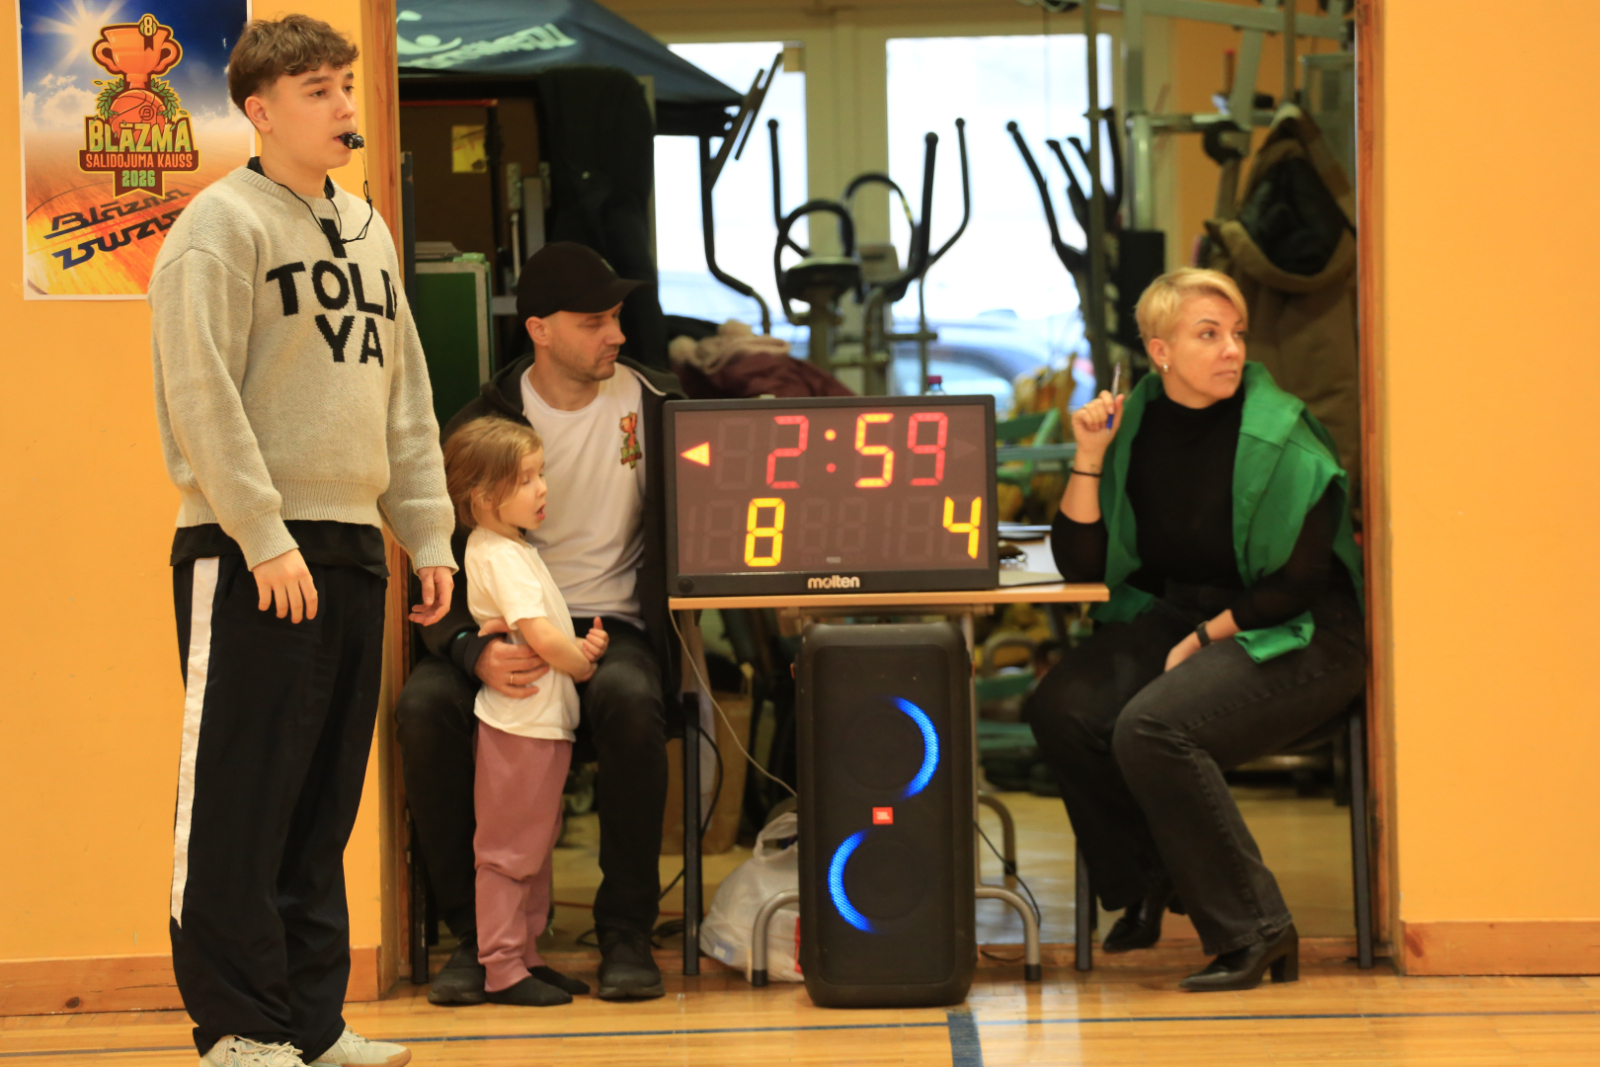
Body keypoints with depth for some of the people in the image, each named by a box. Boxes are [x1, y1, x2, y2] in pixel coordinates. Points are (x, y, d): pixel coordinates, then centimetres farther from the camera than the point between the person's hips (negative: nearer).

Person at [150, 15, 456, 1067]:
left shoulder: (367, 229, 17)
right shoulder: (220, 227, -7)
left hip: (351, 548, 8)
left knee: (326, 800, 10)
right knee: (240, 798, -5)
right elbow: (202, 399, -14)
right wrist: (265, 536, -19)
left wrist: (429, 533, 13)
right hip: (248, 556, -7)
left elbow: (407, 393, 20)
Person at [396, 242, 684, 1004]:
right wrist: (475, 652, -25)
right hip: (507, 630, 1)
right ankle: (472, 933, -16)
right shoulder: (480, 425, 0)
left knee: (630, 701, -36)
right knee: (424, 706, -30)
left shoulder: (654, 405, 4)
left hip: (613, 623, -1)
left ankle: (626, 933, -21)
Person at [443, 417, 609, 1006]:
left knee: (535, 848, 15)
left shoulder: (513, 549, 16)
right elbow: (541, 637, -24)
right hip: (521, 724, -10)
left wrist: (581, 645, 0)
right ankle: (503, 969, -1)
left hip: (544, 722, 10)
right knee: (508, 851, -4)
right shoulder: (499, 558, -17)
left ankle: (526, 957, 22)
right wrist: (582, 664, -6)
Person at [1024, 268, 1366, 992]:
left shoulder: (1279, 435, -11)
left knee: (1151, 729, -30)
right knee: (1062, 708, -19)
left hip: (1294, 639, -6)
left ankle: (1252, 932, -17)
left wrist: (1205, 638, -12)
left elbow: (1301, 580, -11)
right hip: (1171, 615, 6)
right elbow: (1080, 565, 3)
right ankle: (1144, 884, 6)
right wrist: (1090, 456, -8)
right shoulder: (1137, 423, 4)